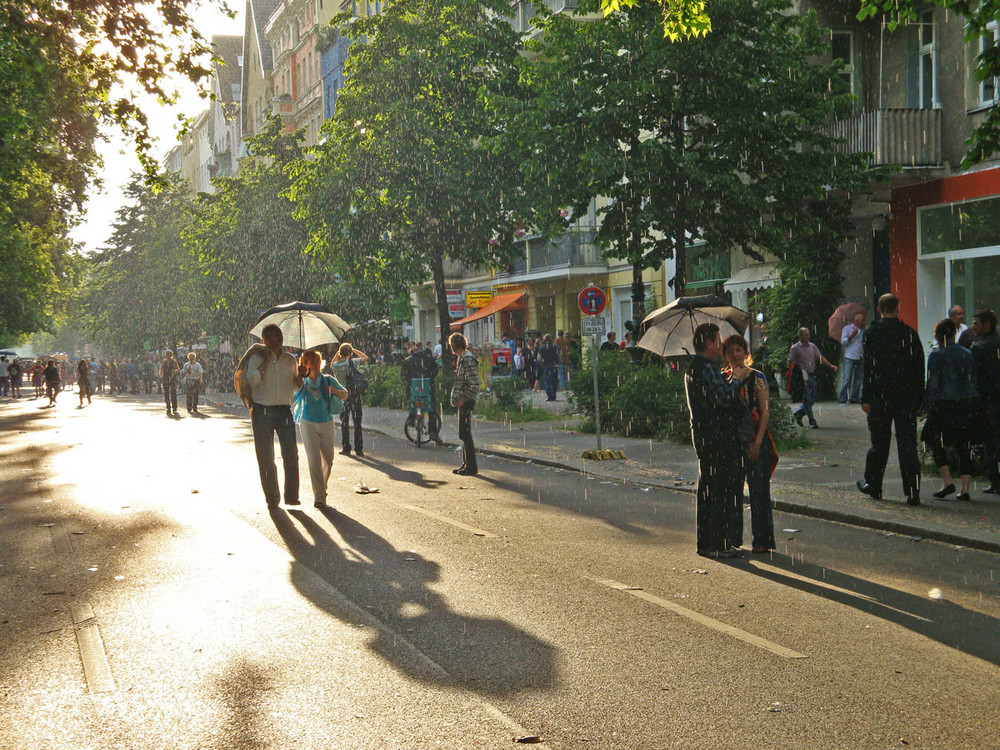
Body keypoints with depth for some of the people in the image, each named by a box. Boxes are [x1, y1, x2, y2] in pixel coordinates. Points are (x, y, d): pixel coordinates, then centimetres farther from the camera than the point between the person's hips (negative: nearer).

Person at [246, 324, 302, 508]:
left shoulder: (290, 359, 12)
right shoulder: (257, 358, 1)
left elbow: (296, 387, 19)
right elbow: (251, 381, -15)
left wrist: (299, 377, -2)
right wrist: (266, 362, -13)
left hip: (284, 411, 3)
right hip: (262, 412, -3)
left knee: (291, 453, -5)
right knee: (266, 458, 2)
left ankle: (291, 495, 3)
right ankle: (272, 498, 11)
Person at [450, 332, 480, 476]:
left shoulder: (468, 359, -17)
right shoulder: (462, 358, 15)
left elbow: (474, 385, -22)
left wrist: (463, 399, -19)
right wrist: (457, 398, 14)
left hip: (466, 401, -10)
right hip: (463, 401, 10)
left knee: (465, 434, -7)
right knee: (464, 434, 15)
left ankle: (472, 467, -2)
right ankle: (466, 464, 22)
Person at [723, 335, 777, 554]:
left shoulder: (757, 377, -4)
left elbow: (765, 413, -7)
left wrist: (757, 441, -14)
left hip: (754, 438, -4)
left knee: (758, 488, -2)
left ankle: (762, 540, 6)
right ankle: (733, 537, 19)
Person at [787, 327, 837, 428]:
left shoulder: (812, 346, 13)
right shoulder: (795, 348, -2)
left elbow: (821, 358, 10)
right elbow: (790, 362, -2)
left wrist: (830, 365, -3)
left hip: (812, 376, 6)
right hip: (803, 377, -6)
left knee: (812, 399, 8)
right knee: (807, 399, -6)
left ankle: (799, 414, 27)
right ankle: (812, 422, -2)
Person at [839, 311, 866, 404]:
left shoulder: (863, 330, 16)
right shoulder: (847, 328, 5)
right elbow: (843, 341, -2)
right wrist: (852, 335, -14)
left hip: (860, 358, 5)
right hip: (850, 357, -5)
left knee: (858, 379, 5)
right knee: (847, 378, -9)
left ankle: (854, 398, 13)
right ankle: (843, 399, -7)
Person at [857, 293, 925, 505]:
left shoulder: (872, 333, -5)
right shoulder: (910, 333, 3)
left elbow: (869, 368, -9)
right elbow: (919, 368, 6)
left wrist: (866, 398, -7)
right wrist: (918, 397, 12)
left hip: (880, 396, -2)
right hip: (907, 396, 2)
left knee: (879, 442, 10)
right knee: (907, 443, 1)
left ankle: (873, 485, 23)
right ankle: (912, 491, -4)